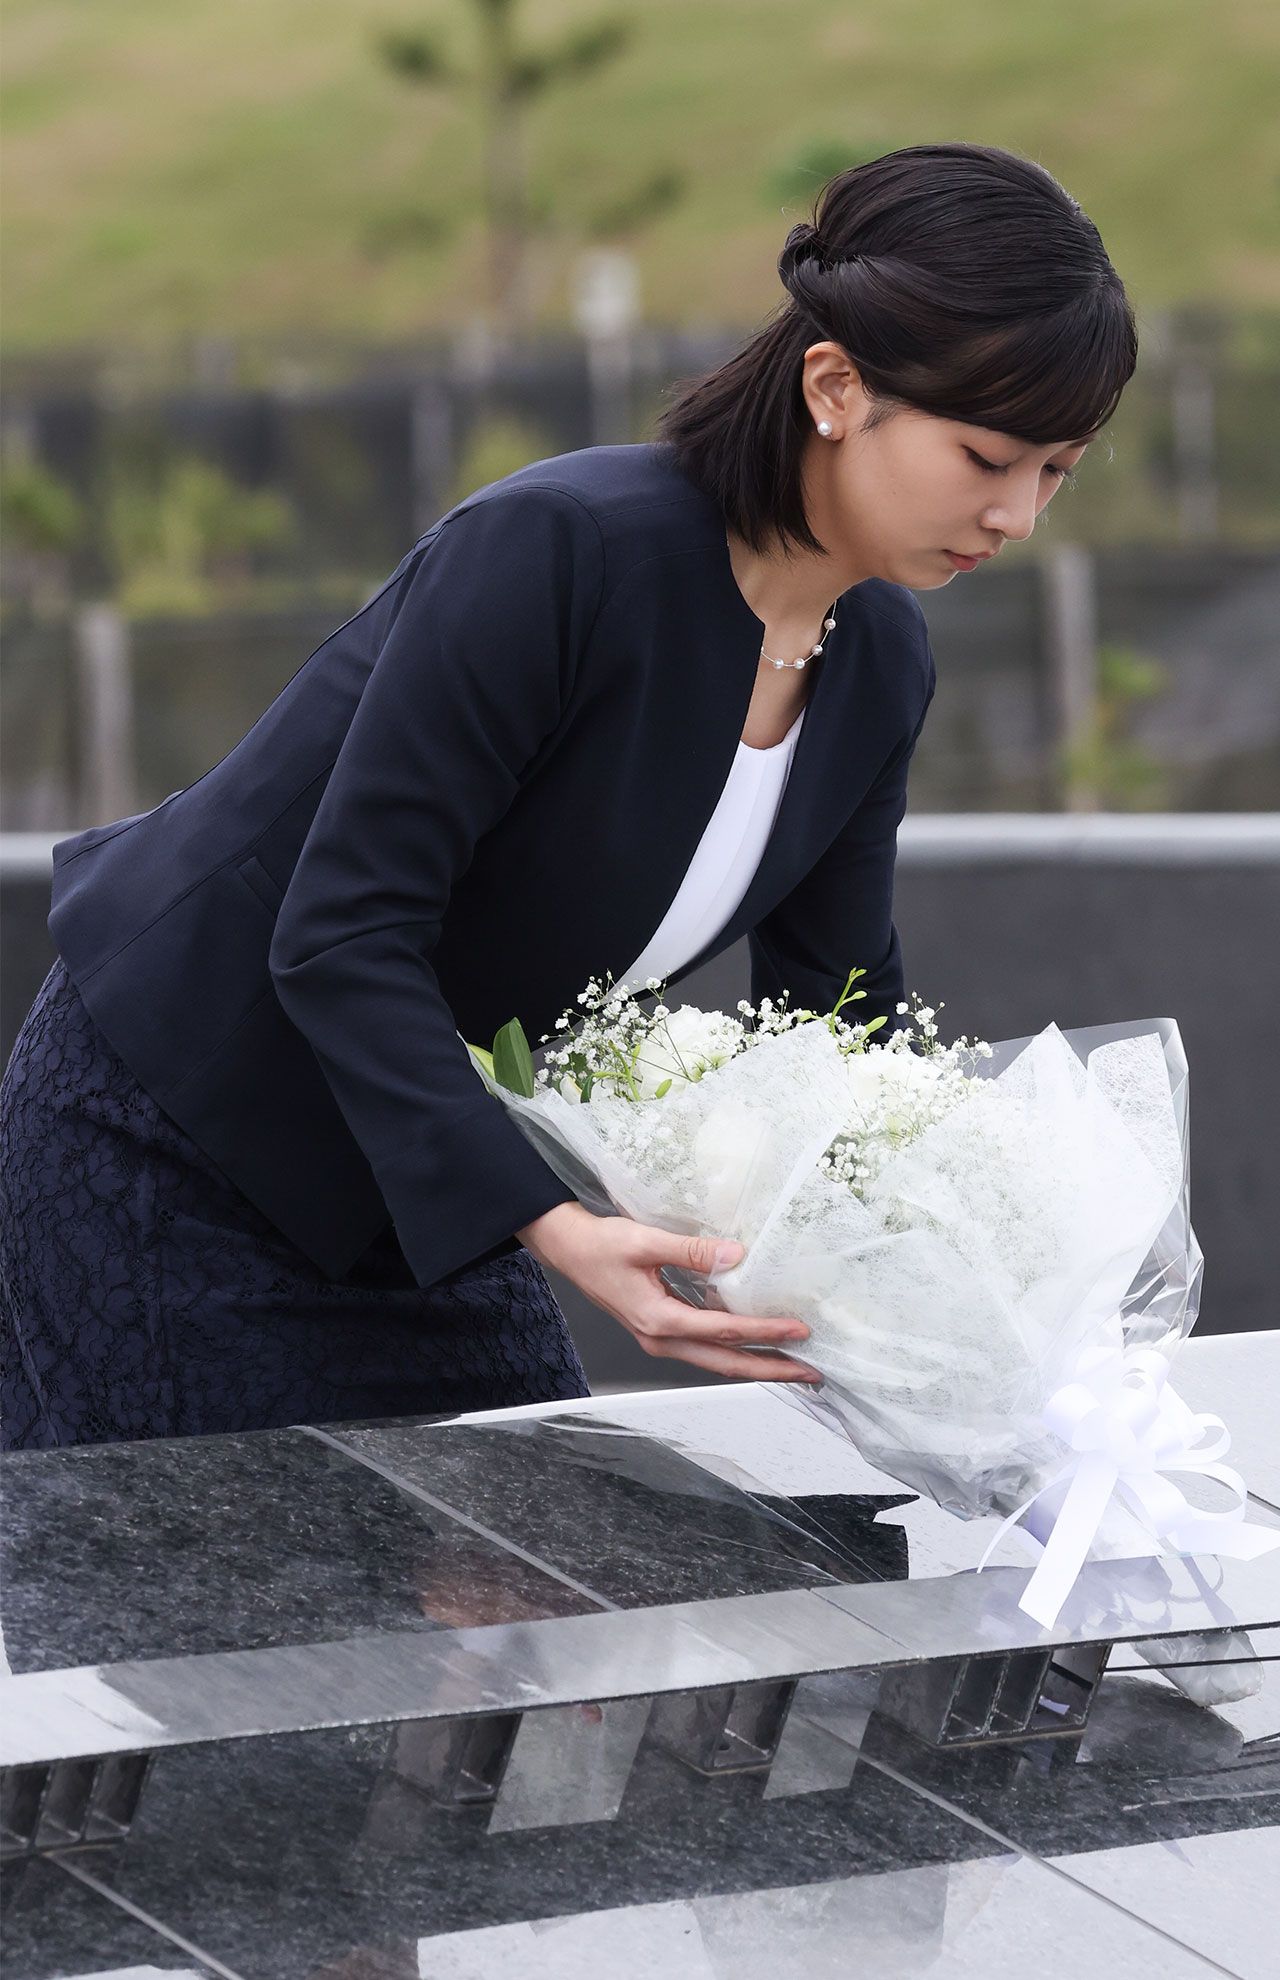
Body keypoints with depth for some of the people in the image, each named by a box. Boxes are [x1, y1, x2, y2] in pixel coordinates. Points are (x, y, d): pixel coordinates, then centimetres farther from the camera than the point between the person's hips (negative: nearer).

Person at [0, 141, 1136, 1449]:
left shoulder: (880, 665, -3)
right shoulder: (563, 551, -28)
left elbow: (839, 1013, 7)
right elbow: (340, 931, -29)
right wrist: (550, 1228, -38)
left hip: (413, 1166, 8)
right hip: (171, 1132, -8)